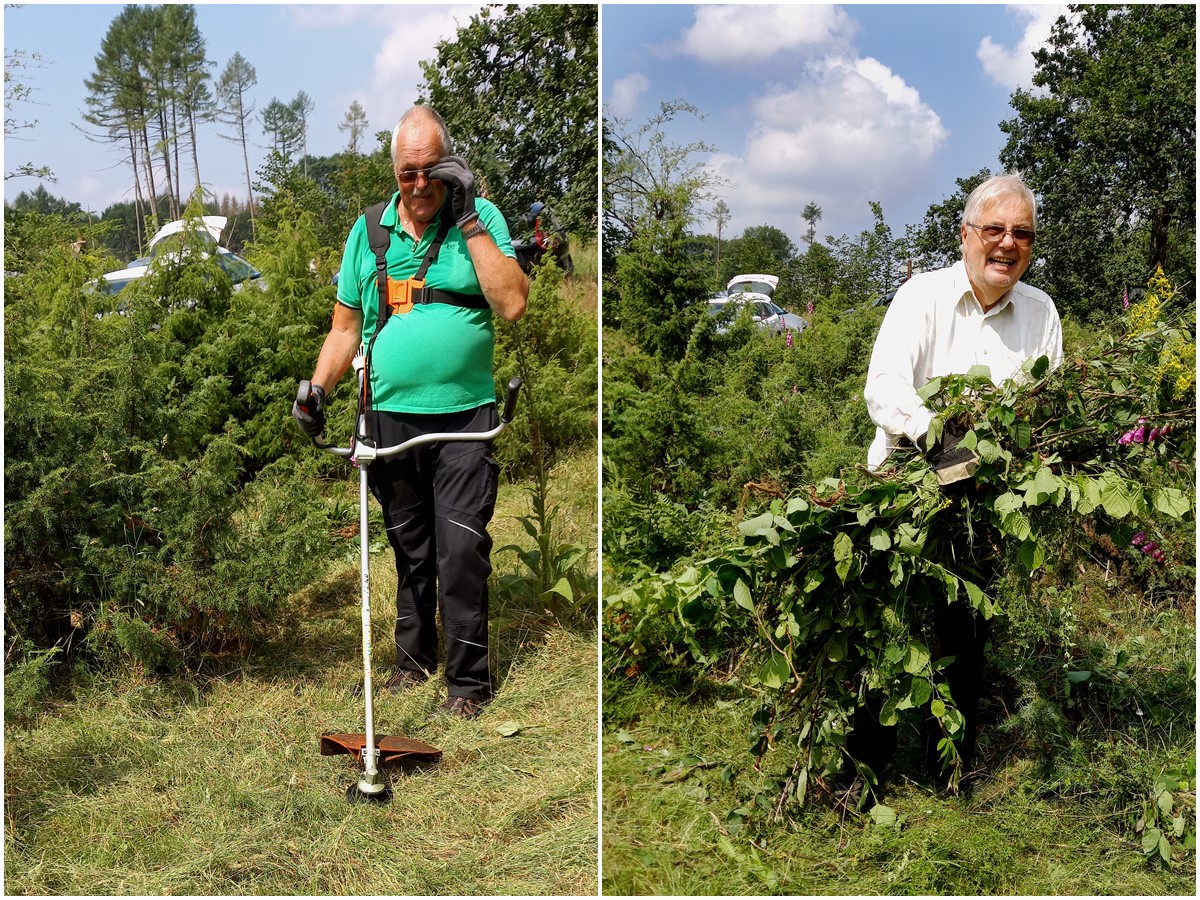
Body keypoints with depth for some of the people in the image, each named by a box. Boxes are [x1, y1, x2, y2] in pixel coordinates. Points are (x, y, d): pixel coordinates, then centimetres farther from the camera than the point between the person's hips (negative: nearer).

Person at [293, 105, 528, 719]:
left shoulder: (481, 218, 0)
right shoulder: (367, 231, 9)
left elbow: (512, 305, -13)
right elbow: (345, 326, 14)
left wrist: (469, 221, -13)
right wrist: (318, 388, 0)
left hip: (465, 416, -3)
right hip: (391, 415, 3)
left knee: (461, 549, -5)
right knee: (408, 548, 14)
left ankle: (468, 679, 6)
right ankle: (413, 657, 29)